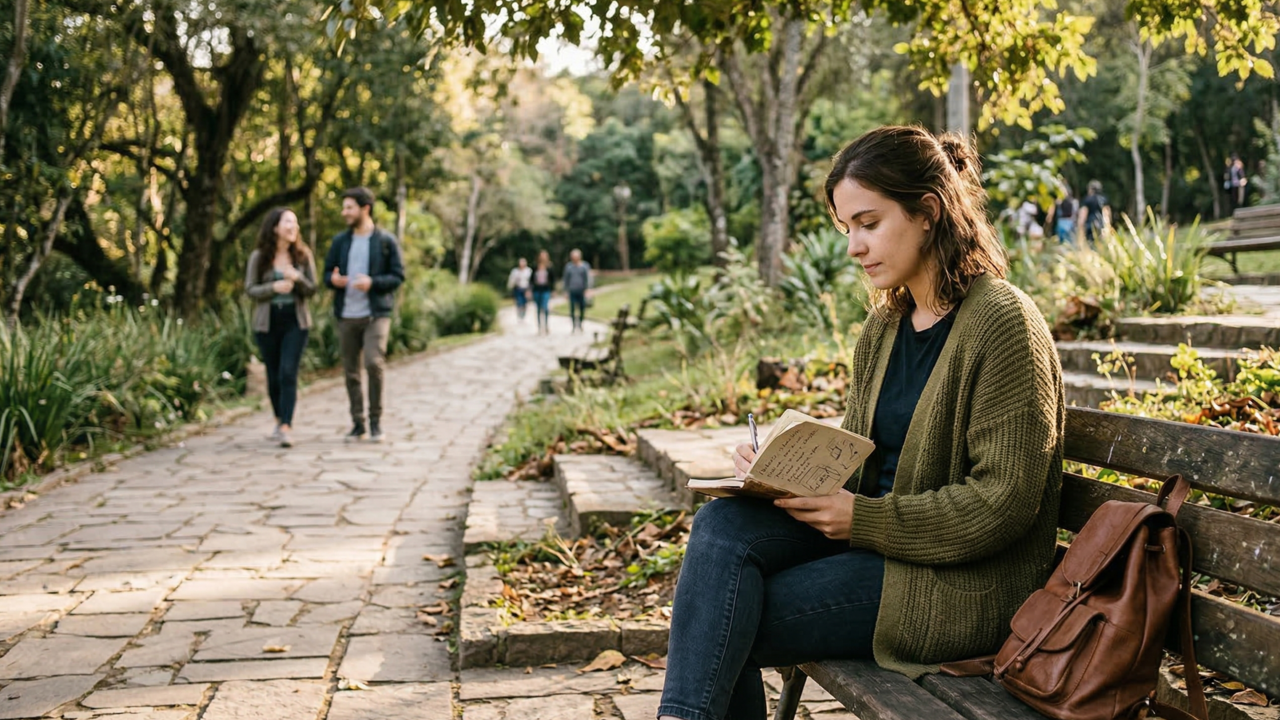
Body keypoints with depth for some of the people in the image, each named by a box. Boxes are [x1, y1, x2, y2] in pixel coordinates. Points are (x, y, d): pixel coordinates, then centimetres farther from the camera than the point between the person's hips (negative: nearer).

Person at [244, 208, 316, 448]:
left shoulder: (303, 254, 3)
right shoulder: (258, 257, 0)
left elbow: (312, 289, 3)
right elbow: (250, 289, -1)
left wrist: (297, 278, -18)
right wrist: (274, 287, -18)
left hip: (295, 321, -1)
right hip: (267, 322, 1)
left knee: (288, 373, -12)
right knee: (273, 375, 9)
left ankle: (286, 428, -16)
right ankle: (280, 421, 28)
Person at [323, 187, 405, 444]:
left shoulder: (386, 241, -1)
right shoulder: (340, 241, 11)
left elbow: (398, 276, -3)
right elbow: (327, 273, 15)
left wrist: (373, 282, -19)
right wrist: (333, 279, -10)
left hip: (376, 314, -4)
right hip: (346, 316, 4)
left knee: (374, 363, -18)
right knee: (351, 371, 7)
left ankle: (375, 421, -2)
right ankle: (357, 424, 18)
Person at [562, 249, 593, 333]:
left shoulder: (585, 266, 3)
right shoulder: (568, 266, 9)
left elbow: (588, 278, -4)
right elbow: (566, 279, 14)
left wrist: (587, 288, -16)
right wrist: (565, 291, 11)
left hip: (582, 291, -1)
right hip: (572, 292, 1)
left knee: (582, 309, 4)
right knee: (572, 309, -6)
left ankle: (580, 324, 24)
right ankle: (574, 326, 1)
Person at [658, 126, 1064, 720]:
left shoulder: (1003, 324, -14)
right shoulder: (883, 327, 12)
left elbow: (1003, 502, -18)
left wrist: (866, 519, -20)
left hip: (961, 582, -7)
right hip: (871, 533, 8)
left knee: (725, 624, -19)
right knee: (723, 523, -18)